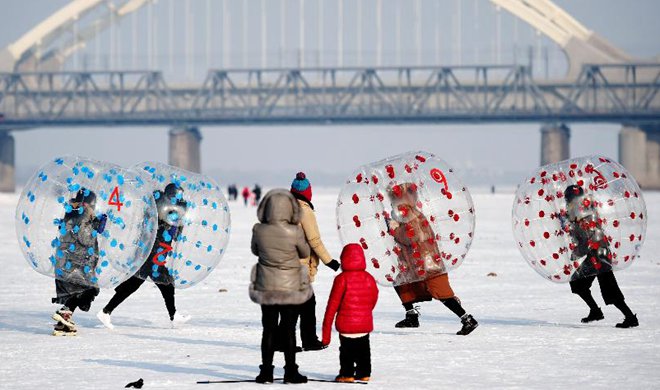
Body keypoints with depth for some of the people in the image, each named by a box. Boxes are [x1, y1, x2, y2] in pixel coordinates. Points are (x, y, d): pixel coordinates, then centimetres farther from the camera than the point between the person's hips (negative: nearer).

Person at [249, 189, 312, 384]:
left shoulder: (259, 231, -12)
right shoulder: (295, 232, -18)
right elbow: (305, 253, 0)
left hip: (266, 287, 2)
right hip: (291, 287, -2)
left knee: (269, 330, 10)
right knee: (289, 330, 7)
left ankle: (266, 372, 12)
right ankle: (291, 372, 11)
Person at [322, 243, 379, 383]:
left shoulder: (342, 279, -13)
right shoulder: (369, 278, -1)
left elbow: (333, 304, -11)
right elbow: (373, 299, 11)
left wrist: (326, 327, -6)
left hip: (347, 324, -4)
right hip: (365, 324, 4)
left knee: (347, 350, 7)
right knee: (363, 349, 17)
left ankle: (347, 374, 8)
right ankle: (364, 373, 23)